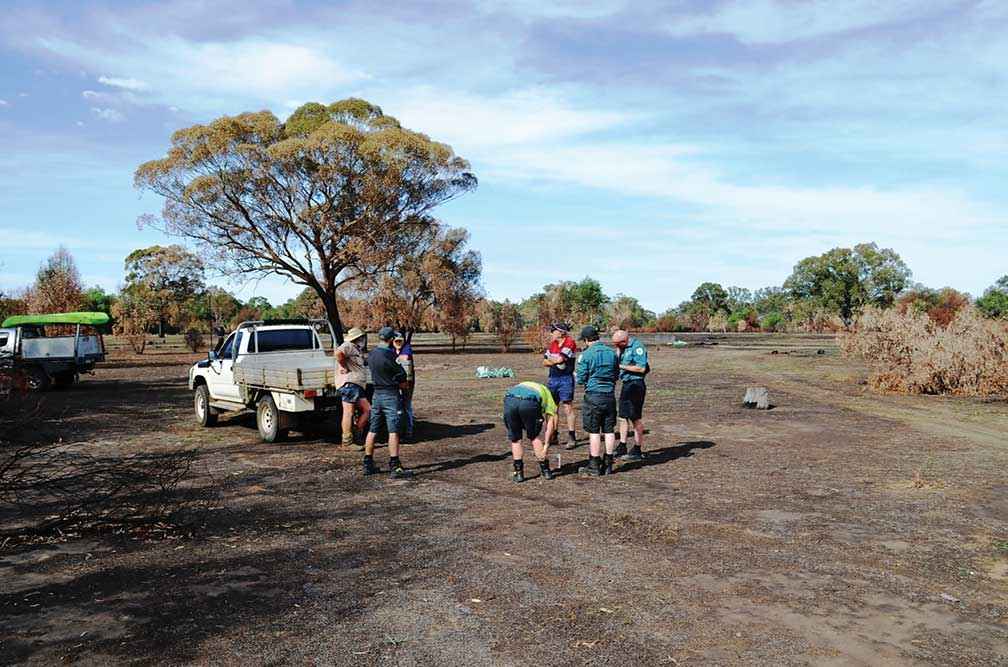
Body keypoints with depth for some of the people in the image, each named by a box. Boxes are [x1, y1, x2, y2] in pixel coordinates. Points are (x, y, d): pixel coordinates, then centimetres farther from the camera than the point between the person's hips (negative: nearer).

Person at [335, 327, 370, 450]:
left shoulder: (356, 348, 27)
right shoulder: (348, 346, -5)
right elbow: (338, 353, -28)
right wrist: (344, 368, -19)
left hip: (357, 385, 11)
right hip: (349, 383, -11)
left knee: (367, 410, 9)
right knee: (348, 412, -8)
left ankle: (357, 437, 13)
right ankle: (347, 442, -6)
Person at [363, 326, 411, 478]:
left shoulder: (371, 354, 7)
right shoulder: (388, 355, -17)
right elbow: (402, 375, -9)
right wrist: (401, 384, 11)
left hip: (376, 394, 8)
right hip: (390, 396, -8)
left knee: (373, 430, 12)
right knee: (393, 431, -7)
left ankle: (368, 464, 18)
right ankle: (395, 467, -9)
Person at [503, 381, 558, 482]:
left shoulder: (521, 386, 45)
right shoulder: (546, 392, 35)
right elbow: (550, 421, 24)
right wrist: (546, 444, 26)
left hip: (509, 400, 2)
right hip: (529, 403, -2)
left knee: (515, 439, 20)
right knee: (535, 437, 21)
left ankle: (518, 473, 22)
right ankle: (545, 470, 28)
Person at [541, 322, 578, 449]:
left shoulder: (570, 343, -10)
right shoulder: (552, 344, 13)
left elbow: (559, 359, -18)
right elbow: (545, 362, 11)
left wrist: (550, 360, 1)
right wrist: (555, 361, -8)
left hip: (566, 379, -7)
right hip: (552, 378, 7)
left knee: (567, 407, -6)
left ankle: (572, 438, -1)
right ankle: (553, 436, 19)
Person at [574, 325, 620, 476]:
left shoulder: (586, 354, -11)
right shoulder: (612, 352, 6)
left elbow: (580, 379, -9)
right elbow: (616, 375, 14)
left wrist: (576, 375, 12)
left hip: (593, 396, -5)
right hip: (610, 395, 5)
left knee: (594, 432, 1)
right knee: (609, 430, 10)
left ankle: (594, 466, 6)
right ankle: (608, 464, 16)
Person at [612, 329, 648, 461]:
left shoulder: (637, 347, -16)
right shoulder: (622, 348, 10)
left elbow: (641, 368, -22)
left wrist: (622, 366, -18)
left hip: (636, 385, -9)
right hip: (626, 384, 9)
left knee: (636, 418, -2)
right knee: (623, 417, 14)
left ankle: (637, 451, 7)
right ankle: (622, 448, 23)